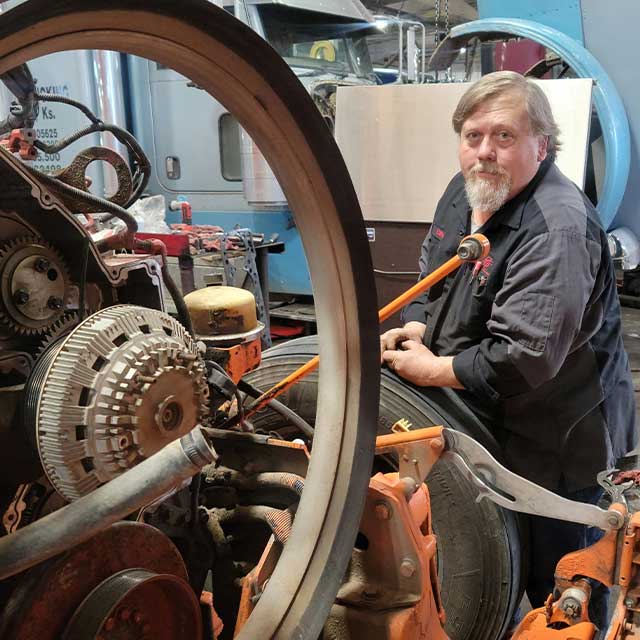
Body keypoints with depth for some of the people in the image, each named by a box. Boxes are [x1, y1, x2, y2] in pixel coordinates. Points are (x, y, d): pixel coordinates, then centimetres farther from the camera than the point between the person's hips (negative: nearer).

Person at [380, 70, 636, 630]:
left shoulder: (557, 228, -28)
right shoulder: (462, 193, 1)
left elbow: (525, 359, -33)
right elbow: (432, 281, 14)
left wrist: (434, 370, -20)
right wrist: (415, 327, -7)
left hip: (559, 443, -8)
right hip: (484, 426, 8)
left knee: (560, 589, 12)